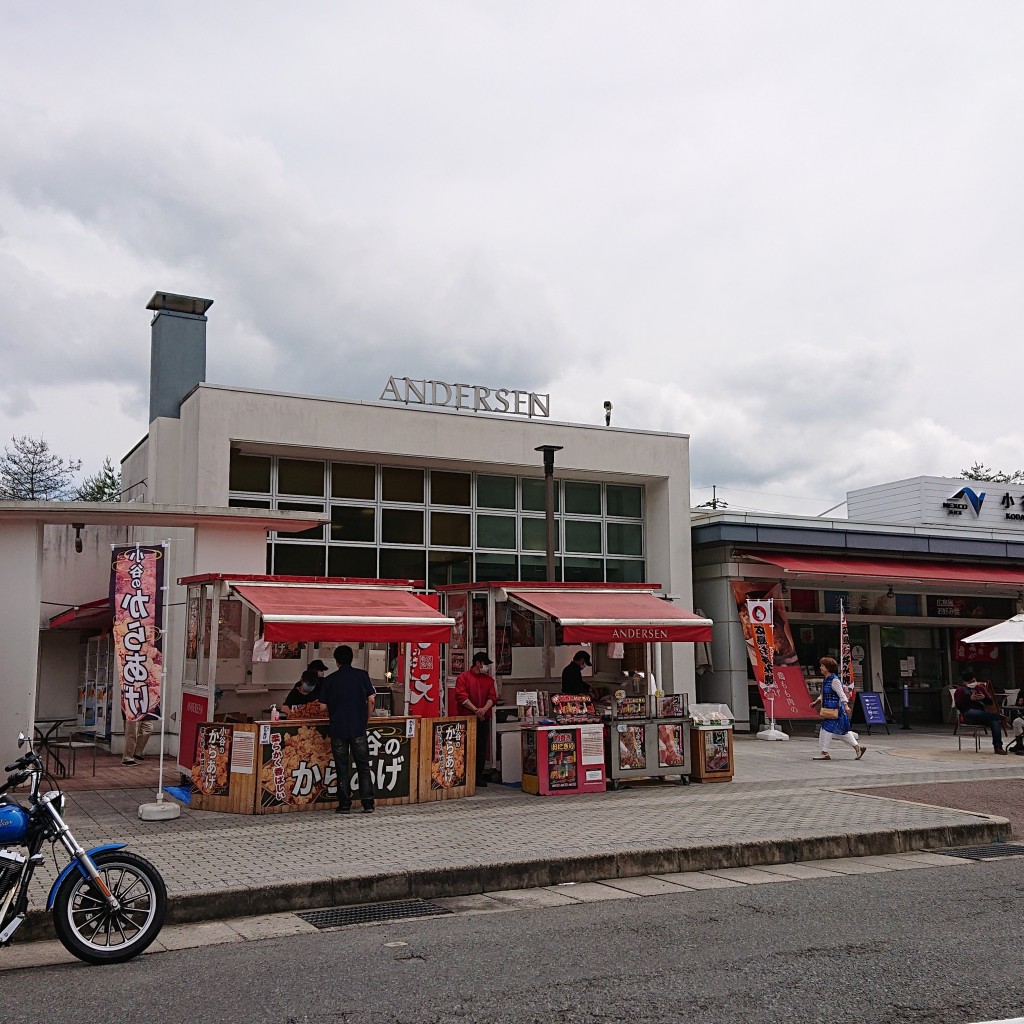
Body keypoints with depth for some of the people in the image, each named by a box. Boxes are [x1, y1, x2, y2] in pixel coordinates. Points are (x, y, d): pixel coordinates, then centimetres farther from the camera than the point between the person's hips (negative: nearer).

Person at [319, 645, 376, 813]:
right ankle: (368, 804, 4)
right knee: (363, 767, 7)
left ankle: (344, 805, 7)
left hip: (338, 729, 0)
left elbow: (324, 706, 2)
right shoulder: (362, 675, 0)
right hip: (359, 729, 0)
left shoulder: (330, 680, 0)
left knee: (342, 768, 7)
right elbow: (371, 700, -1)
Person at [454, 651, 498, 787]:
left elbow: (492, 697, 5)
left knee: (481, 749, 5)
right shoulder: (463, 677, -1)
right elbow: (461, 696, -11)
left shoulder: (488, 679, 13)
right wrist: (476, 710, -16)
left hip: (483, 718, 4)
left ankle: (479, 776, 11)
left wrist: (484, 709, -14)